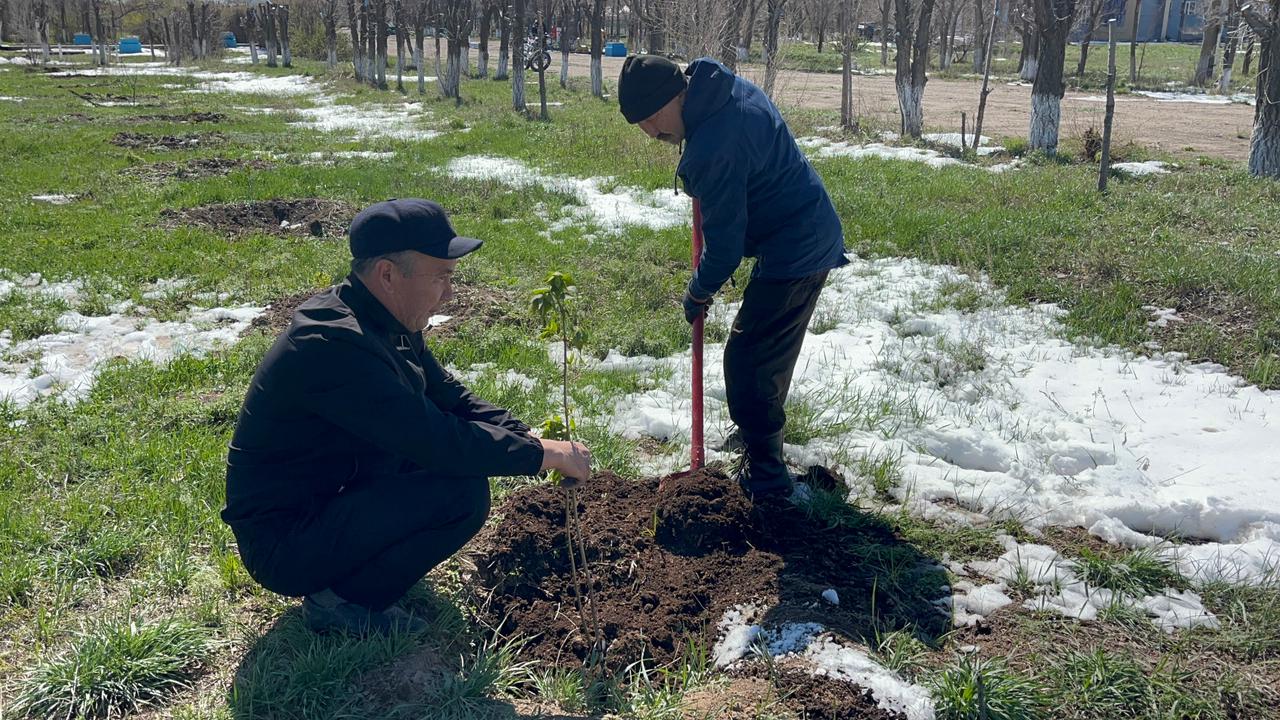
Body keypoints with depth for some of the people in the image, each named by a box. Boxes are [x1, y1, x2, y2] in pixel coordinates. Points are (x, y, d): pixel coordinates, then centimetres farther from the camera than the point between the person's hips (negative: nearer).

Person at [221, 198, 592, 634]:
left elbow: (449, 396, 10)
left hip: (331, 495, 10)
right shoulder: (333, 345, -29)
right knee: (463, 492, -23)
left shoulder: (384, 321, 1)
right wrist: (543, 454, -20)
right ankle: (341, 599, -5)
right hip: (282, 545, -10)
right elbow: (443, 443, -31)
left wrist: (526, 436, -4)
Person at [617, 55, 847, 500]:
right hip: (816, 238, 10)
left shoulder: (710, 151, -29)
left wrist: (698, 293, -4)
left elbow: (725, 245, -20)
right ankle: (759, 432, 44)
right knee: (772, 352, 25)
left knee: (748, 362, -4)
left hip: (792, 256, -10)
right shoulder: (733, 88, 1)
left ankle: (765, 477, 5)